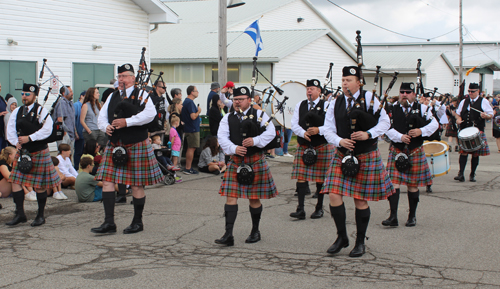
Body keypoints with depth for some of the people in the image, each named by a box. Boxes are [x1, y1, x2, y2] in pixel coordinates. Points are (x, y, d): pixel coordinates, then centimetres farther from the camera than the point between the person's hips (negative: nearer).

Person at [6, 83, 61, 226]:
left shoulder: (41, 111, -7)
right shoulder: (17, 112, 8)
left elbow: (47, 130, -17)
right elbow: (10, 130, 8)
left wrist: (29, 138, -21)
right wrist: (16, 142, -10)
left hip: (39, 152, -5)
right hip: (22, 152, 5)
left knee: (40, 185, 2)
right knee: (16, 181, -2)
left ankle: (40, 216, 14)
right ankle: (20, 214, 5)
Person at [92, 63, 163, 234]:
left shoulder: (141, 94, -1)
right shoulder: (112, 96, 15)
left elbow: (150, 113, -18)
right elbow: (101, 117, 11)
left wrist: (127, 121, -24)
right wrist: (106, 127, -12)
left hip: (136, 145, -5)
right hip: (114, 145, 5)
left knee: (137, 185, 2)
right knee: (107, 181, -3)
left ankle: (138, 222, 16)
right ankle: (109, 223, 0)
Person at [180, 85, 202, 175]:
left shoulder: (186, 101, 14)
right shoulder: (190, 102, -18)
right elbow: (193, 116, -24)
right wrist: (199, 111, -9)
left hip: (189, 128, 10)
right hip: (192, 129, -10)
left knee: (190, 148, 15)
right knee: (191, 148, -6)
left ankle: (188, 168, 20)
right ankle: (188, 168, -3)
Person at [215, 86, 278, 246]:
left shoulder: (259, 114, 2)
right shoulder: (227, 118, 7)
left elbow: (271, 132, -6)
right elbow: (222, 137, -3)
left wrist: (255, 140, -20)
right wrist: (234, 148, -20)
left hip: (256, 161, -2)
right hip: (235, 161, 2)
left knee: (254, 198, 7)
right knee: (231, 197, -6)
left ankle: (255, 231, 24)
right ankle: (228, 235, -6)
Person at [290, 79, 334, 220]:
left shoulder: (326, 105, -2)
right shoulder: (300, 105, 9)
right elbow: (294, 124, 3)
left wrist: (319, 130, -24)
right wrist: (303, 133, -16)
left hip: (322, 147, -3)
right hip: (303, 147, 3)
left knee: (321, 178, 5)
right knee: (301, 177, -5)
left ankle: (319, 208, 17)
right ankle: (300, 210, -4)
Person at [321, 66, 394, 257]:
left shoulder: (369, 98, -2)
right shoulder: (335, 104, 5)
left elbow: (385, 122, -3)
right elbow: (328, 130, 4)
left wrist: (368, 134, -19)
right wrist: (340, 141, -16)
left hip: (366, 157, -3)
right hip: (342, 156, 3)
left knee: (360, 200, 3)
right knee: (334, 195, -8)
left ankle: (360, 242, 19)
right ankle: (342, 237, 11)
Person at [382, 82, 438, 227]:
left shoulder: (422, 108, 4)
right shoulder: (393, 108, 4)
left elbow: (434, 124, 2)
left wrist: (421, 131, -14)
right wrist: (400, 137, -18)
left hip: (415, 151, 0)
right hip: (396, 150, 0)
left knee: (413, 185, 6)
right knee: (394, 182, -9)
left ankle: (412, 216, 19)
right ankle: (393, 217, -8)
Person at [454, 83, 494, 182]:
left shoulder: (483, 102, 4)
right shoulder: (464, 101, 14)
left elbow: (491, 115, 3)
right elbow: (459, 113, 22)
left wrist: (485, 116, -20)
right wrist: (459, 119, 0)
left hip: (478, 132, -2)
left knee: (476, 154, 2)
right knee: (463, 152, -8)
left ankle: (472, 175, 12)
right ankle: (461, 174, -12)